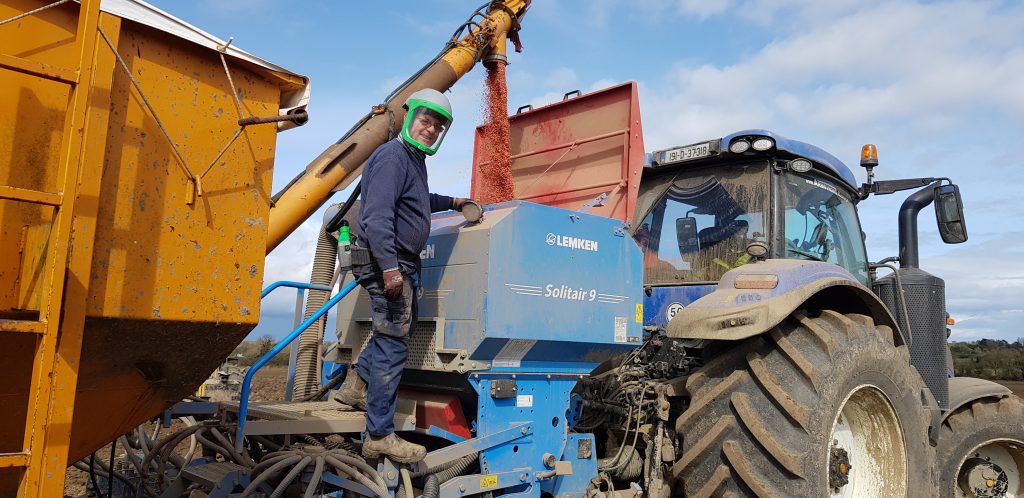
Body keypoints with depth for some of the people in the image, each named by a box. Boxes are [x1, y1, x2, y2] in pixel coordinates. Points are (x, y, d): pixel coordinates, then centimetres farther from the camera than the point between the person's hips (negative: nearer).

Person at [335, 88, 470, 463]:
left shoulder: (415, 159, 18)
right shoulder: (392, 156, -13)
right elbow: (378, 215, -25)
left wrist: (450, 202, 47)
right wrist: (389, 267, -31)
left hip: (402, 265, 11)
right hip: (387, 263, -11)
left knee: (400, 330, 23)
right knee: (393, 344, -8)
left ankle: (356, 386, 35)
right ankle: (379, 437, 0)